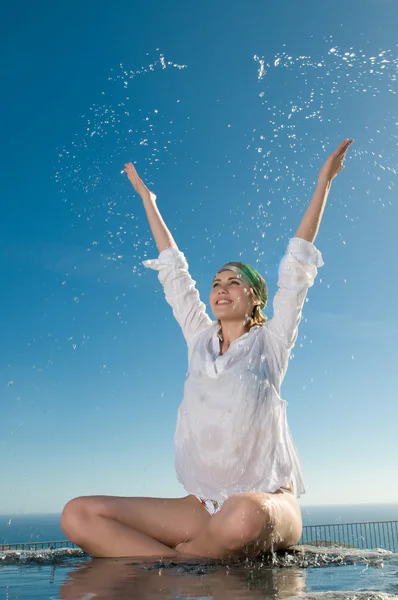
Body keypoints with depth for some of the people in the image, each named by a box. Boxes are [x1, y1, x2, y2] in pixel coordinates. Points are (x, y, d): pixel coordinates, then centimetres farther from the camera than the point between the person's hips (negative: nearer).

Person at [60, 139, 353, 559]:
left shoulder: (270, 341, 6)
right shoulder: (200, 338, 15)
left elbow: (297, 264, 6)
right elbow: (173, 270, 21)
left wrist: (323, 182, 9)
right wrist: (147, 198, 32)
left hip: (268, 503, -3)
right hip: (203, 506, 4)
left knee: (243, 515, -42)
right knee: (78, 515, -18)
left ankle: (177, 560, -14)